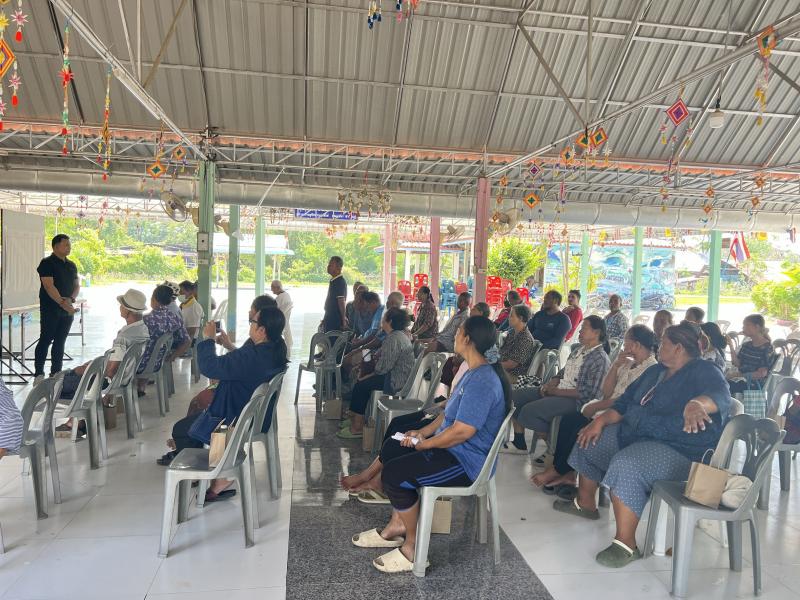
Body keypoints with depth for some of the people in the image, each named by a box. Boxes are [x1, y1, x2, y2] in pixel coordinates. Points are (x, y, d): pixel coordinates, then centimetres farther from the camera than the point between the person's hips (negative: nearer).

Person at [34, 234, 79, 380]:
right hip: (50, 309, -6)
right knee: (45, 340, -5)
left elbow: (77, 285, 12)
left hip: (68, 310, 6)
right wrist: (62, 302, -24)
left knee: (60, 341, 9)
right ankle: (38, 374, 0)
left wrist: (71, 299, -7)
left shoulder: (71, 265, 14)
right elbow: (49, 286, -16)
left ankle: (56, 373, 15)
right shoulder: (47, 263, -6)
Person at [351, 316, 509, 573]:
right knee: (390, 449, 15)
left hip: (467, 461, -11)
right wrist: (424, 431, 4)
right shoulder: (475, 372, 9)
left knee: (395, 474, -21)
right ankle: (398, 524, 19)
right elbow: (450, 412, 16)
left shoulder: (482, 381, -26)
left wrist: (425, 443, -14)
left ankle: (412, 547, -3)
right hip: (452, 447, 11)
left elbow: (462, 432, -29)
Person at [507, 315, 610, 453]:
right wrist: (550, 384, -3)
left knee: (529, 411, -24)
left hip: (574, 400, -9)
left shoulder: (599, 358, -15)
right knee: (517, 396, 2)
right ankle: (519, 443, 10)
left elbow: (587, 393, -21)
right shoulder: (580, 350, 12)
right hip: (557, 390, 9)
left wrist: (555, 391, -18)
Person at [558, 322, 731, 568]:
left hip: (678, 449, -10)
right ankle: (585, 503, 30)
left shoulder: (704, 372, -10)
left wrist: (696, 404, -56)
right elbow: (625, 402, 19)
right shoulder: (656, 372, 16)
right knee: (589, 442, 13)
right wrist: (600, 421, 5)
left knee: (626, 465, -36)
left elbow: (720, 396, -33)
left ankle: (626, 543, -26)